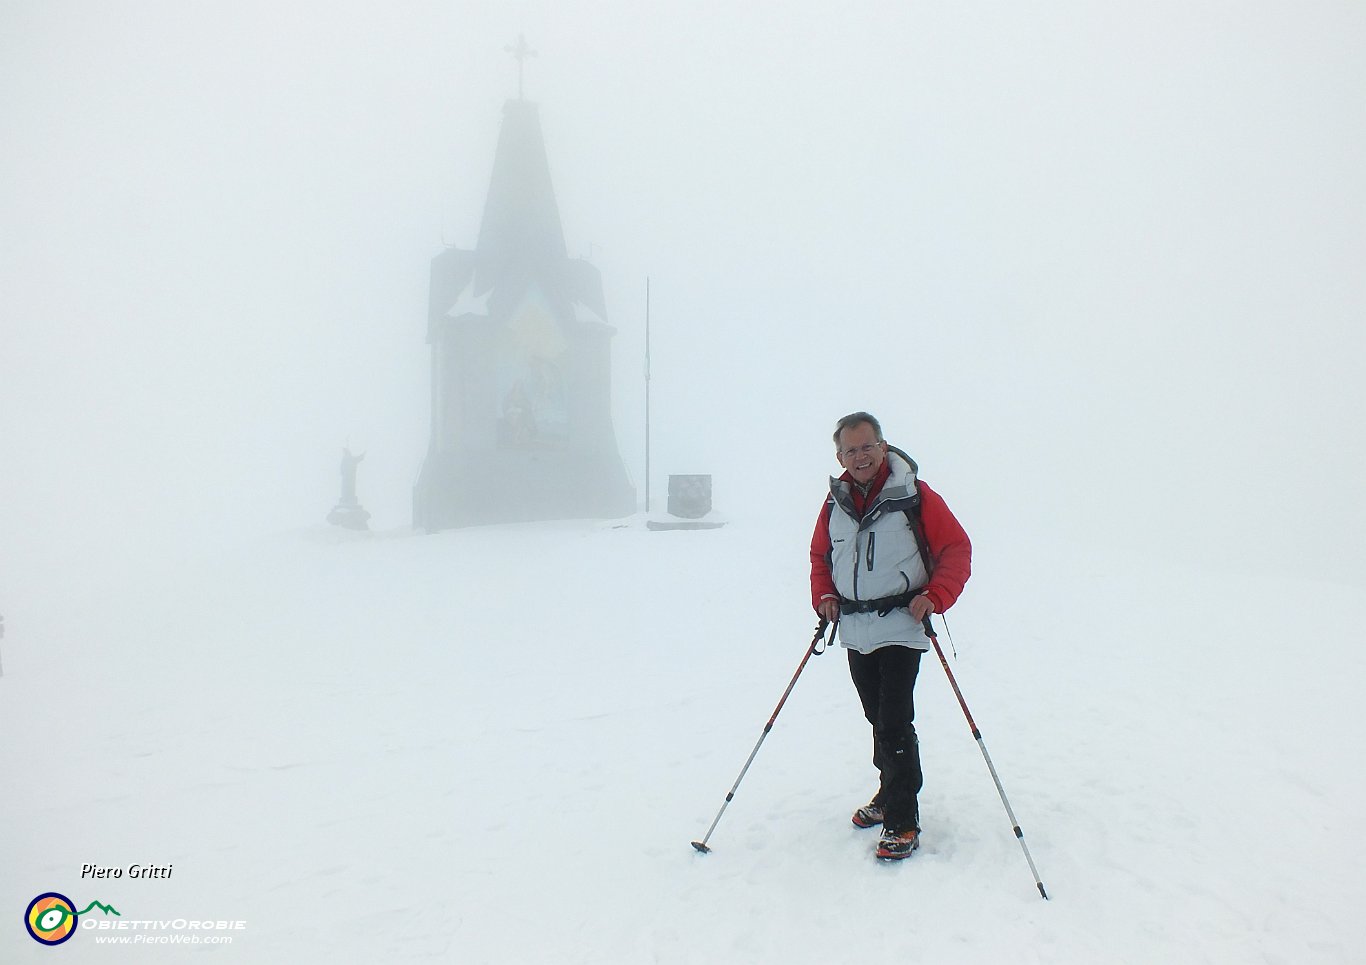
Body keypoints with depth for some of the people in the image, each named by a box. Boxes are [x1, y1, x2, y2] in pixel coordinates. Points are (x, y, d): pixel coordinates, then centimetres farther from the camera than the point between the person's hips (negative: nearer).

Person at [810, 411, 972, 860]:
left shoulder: (915, 495, -10)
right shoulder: (836, 501, 5)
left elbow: (957, 550, -6)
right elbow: (820, 554, 19)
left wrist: (934, 597, -18)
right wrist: (824, 595, 3)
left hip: (901, 628, -5)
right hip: (855, 631, 5)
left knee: (895, 724, -8)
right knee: (878, 720, 17)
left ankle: (903, 823, 2)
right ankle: (889, 794, 34)